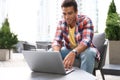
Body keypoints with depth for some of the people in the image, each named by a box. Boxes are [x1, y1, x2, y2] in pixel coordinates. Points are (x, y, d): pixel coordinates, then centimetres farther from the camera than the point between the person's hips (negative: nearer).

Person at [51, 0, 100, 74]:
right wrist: (56, 53, -40)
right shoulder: (61, 23, -7)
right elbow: (57, 41, -15)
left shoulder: (85, 21, -21)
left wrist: (73, 53, -55)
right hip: (69, 50, 4)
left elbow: (86, 41, -35)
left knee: (88, 52, -38)